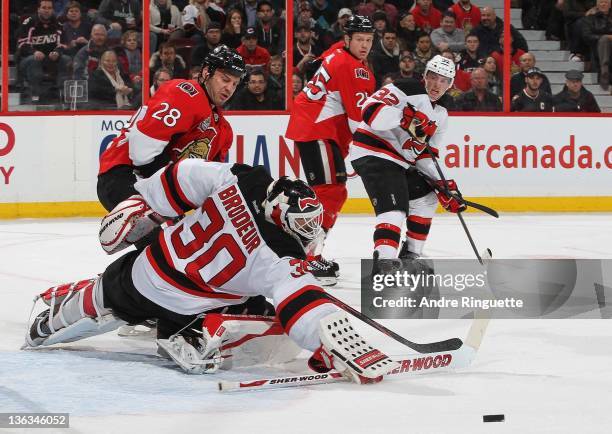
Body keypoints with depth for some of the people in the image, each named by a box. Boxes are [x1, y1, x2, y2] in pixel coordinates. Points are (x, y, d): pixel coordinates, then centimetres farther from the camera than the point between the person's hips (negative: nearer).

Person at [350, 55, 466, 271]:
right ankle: (383, 262, -38)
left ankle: (410, 255, 30)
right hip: (373, 154, -10)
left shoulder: (440, 115, 15)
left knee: (426, 197, 22)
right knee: (394, 207, -25)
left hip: (399, 161, 10)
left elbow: (425, 156, 15)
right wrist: (407, 118, -35)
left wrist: (442, 185, 2)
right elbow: (370, 110, -26)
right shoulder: (408, 90, -13)